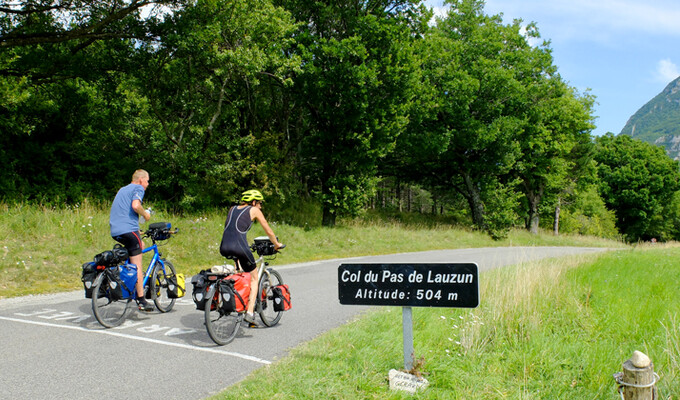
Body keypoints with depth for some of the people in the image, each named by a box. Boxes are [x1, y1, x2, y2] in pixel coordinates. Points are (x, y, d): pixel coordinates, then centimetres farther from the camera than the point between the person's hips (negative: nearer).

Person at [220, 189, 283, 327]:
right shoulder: (254, 210, 10)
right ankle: (249, 312, 1)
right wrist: (276, 244, 33)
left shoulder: (233, 209, 24)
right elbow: (268, 231, 16)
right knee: (254, 278, 13)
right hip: (239, 247, -5)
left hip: (224, 247, 5)